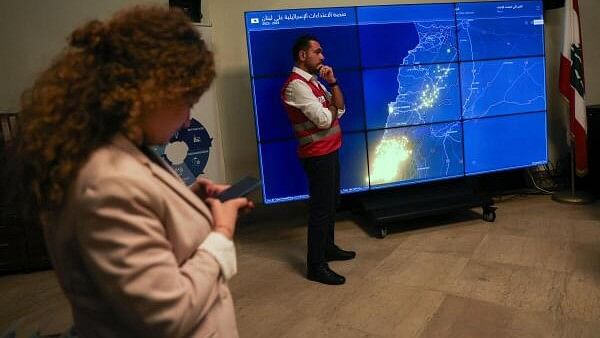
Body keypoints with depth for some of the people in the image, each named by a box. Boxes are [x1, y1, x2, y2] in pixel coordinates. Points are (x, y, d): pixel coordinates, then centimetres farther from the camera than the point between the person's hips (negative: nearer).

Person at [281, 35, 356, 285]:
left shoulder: (313, 81, 14)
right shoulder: (296, 85, -16)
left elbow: (340, 110, 8)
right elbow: (323, 119, -23)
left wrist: (333, 83, -3)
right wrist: (331, 107, -1)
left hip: (329, 151, 10)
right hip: (317, 155, -10)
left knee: (331, 202, 18)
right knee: (321, 207, -6)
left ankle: (328, 247, 34)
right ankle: (316, 266, 4)